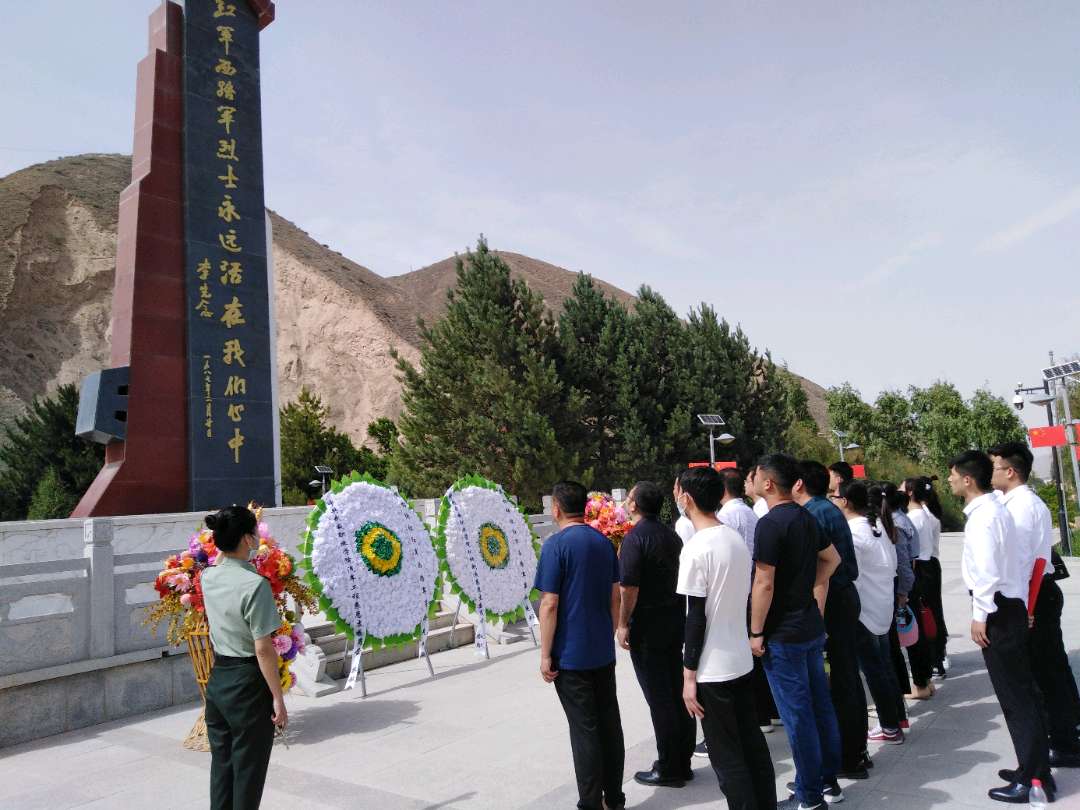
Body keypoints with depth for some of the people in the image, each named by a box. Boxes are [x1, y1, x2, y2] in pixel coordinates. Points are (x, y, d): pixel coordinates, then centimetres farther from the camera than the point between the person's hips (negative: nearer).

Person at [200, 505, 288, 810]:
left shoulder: (208, 577, 0)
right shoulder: (255, 584, -22)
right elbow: (263, 650, -21)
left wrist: (233, 523, 35)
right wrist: (278, 698, -13)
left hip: (217, 678, 7)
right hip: (246, 682, -7)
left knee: (221, 764, 18)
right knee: (248, 770, 6)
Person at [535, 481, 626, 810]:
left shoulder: (556, 544, -14)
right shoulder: (604, 542, 5)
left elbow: (549, 604, -16)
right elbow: (615, 597, 10)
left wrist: (545, 655, -10)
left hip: (571, 655, -6)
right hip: (603, 651, 6)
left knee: (585, 730, 3)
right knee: (610, 724, 14)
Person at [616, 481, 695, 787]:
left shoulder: (635, 538, -16)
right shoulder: (671, 535, 9)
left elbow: (629, 587, -20)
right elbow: (677, 575, 14)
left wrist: (623, 624, -13)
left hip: (647, 624, -8)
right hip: (675, 618, 8)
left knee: (658, 697, 1)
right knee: (677, 692, 13)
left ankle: (668, 769, 9)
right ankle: (683, 762, 23)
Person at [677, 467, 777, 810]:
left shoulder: (696, 549, -18)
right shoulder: (736, 538, 5)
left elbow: (696, 617, -18)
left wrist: (689, 675, -12)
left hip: (713, 669, -8)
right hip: (743, 660, 8)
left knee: (727, 755, 4)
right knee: (752, 742, 17)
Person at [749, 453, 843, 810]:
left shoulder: (771, 523, -20)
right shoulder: (806, 518, 7)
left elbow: (764, 584, -21)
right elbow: (832, 558, 21)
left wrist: (756, 632, -14)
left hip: (783, 634, -9)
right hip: (812, 626, 9)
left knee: (797, 714, 1)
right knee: (820, 704, 16)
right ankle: (829, 780, 29)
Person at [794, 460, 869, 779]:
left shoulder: (814, 514, -15)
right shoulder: (832, 510, 13)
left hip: (831, 600, -10)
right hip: (845, 595, 10)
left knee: (840, 680, -1)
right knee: (849, 675, 16)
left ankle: (849, 759, 10)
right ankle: (856, 750, 27)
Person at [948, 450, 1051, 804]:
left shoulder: (981, 516, -19)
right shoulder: (995, 509, 12)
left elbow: (987, 572, -24)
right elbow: (1017, 559, 16)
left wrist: (980, 616, -17)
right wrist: (1019, 606, 19)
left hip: (998, 611, -10)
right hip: (1012, 605, 10)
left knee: (1014, 697, -1)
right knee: (1022, 693, 17)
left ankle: (1029, 781, 9)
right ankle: (1036, 768, 28)